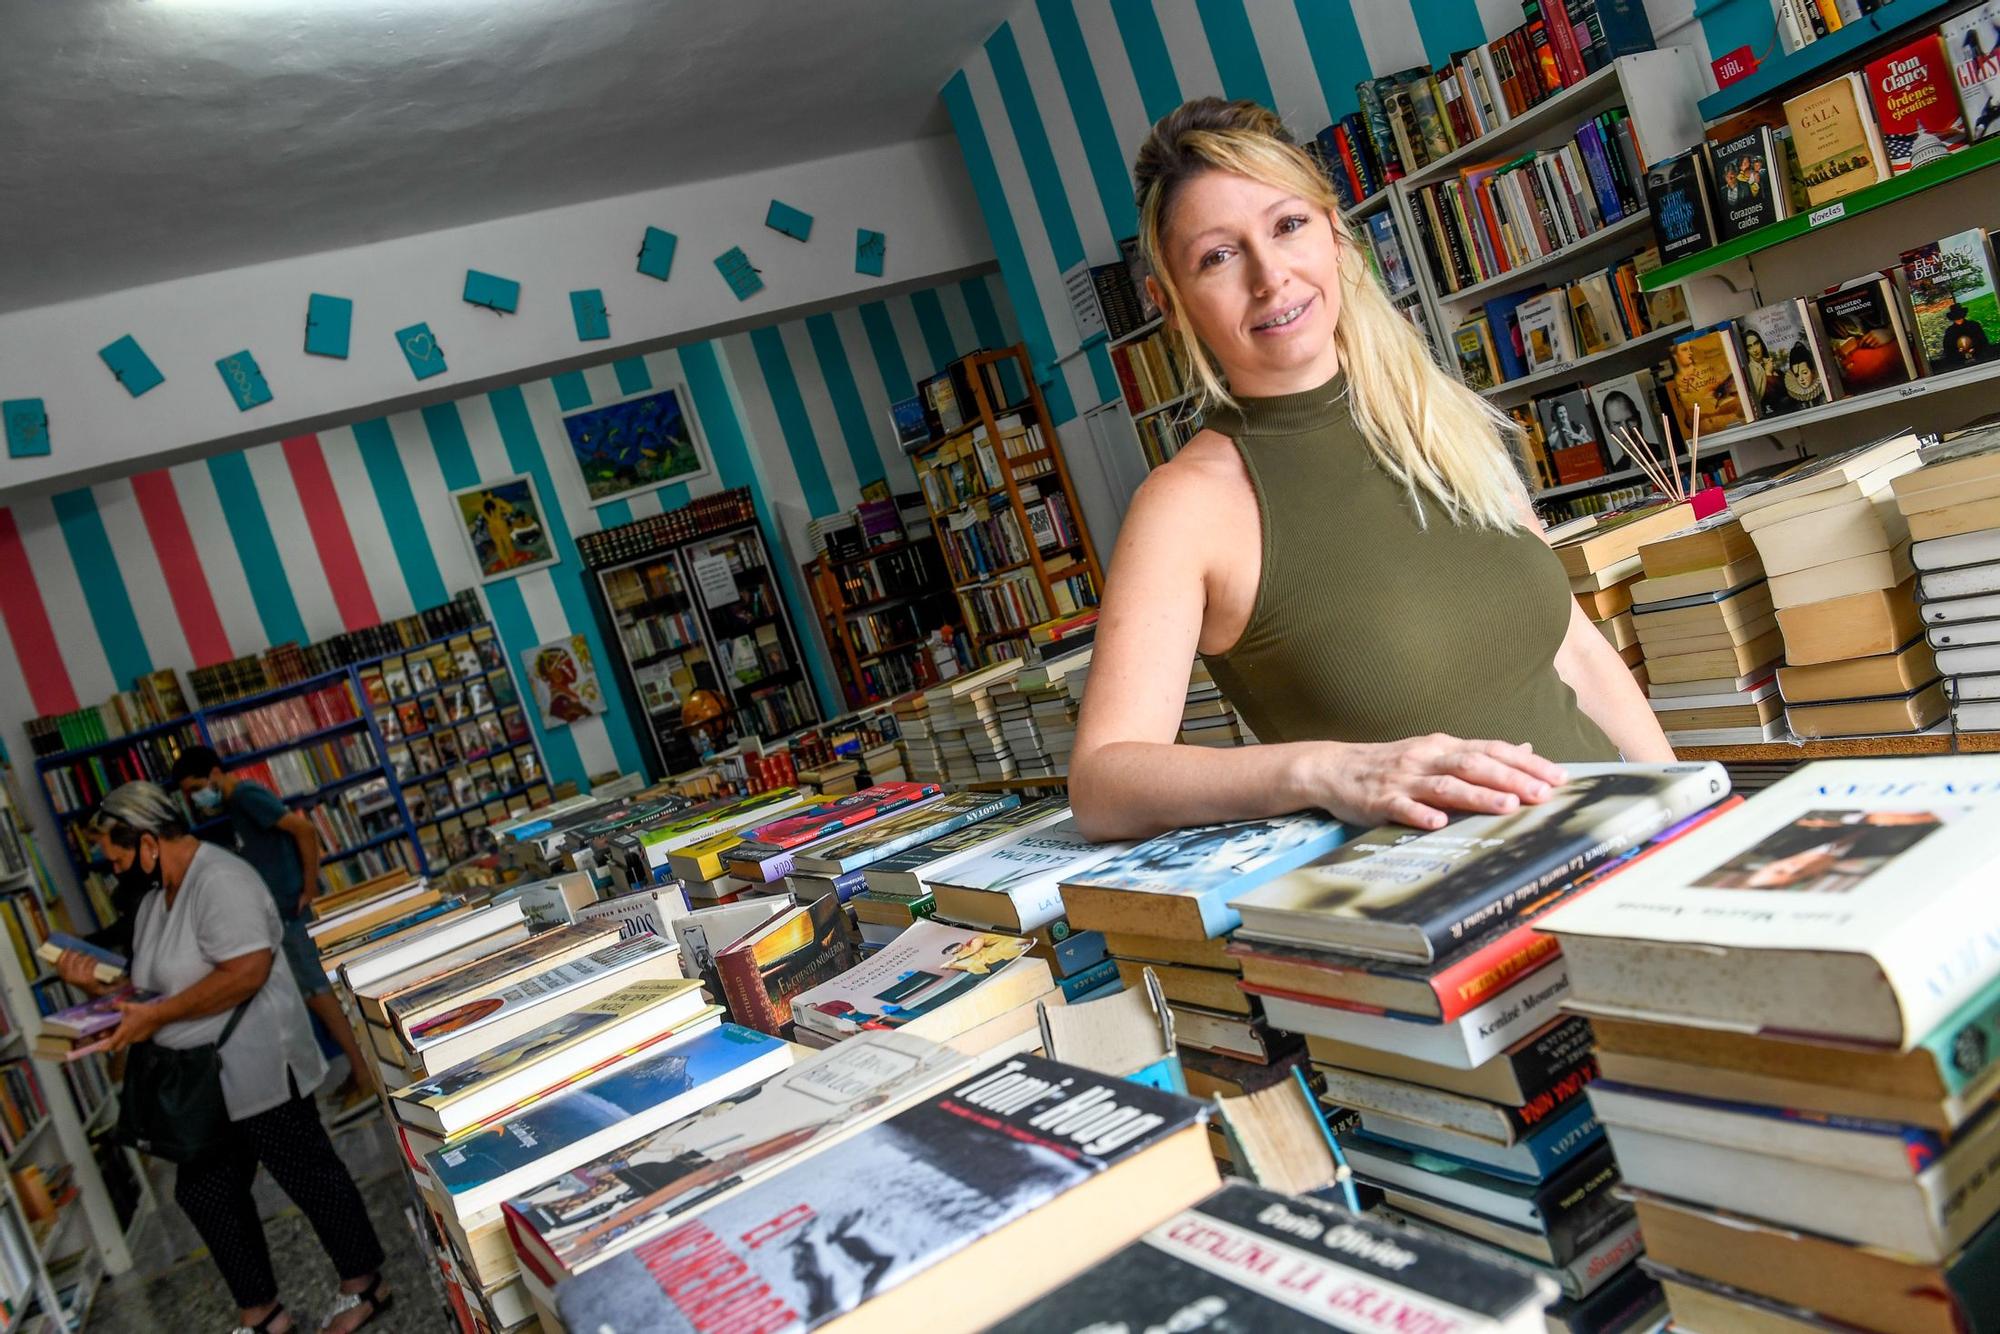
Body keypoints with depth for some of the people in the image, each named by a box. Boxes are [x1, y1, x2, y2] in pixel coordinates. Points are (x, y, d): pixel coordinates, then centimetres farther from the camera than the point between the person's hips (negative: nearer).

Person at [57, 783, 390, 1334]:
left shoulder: (219, 880, -20)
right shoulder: (155, 896, 11)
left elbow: (247, 972, -30)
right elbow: (158, 984, 17)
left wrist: (158, 1016, -24)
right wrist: (98, 985, -2)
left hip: (259, 1070, -10)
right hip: (202, 1081, 10)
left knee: (308, 1177, 4)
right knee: (204, 1191, 16)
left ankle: (364, 1287, 21)